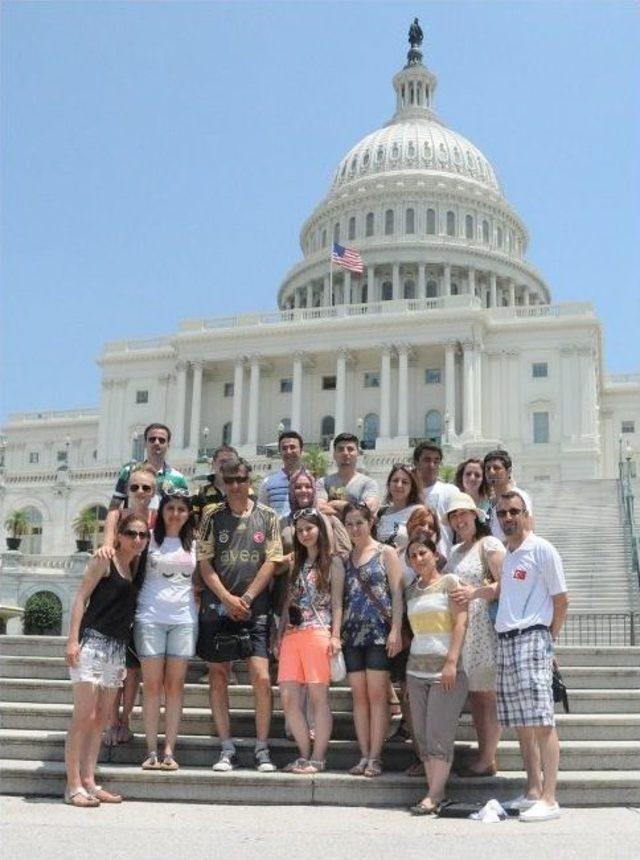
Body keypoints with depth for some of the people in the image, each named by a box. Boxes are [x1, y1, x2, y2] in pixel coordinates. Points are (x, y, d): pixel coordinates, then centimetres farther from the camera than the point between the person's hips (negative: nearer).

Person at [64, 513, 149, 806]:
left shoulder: (134, 568, 16)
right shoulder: (104, 560, -3)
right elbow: (81, 597, -8)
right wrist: (72, 640, -16)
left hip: (117, 648, 7)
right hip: (92, 642, -7)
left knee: (101, 719, 7)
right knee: (84, 717, -8)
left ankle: (89, 782, 12)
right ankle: (73, 785, -4)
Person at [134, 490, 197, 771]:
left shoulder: (193, 543, 12)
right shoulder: (150, 538, 5)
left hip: (184, 618, 2)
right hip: (150, 617, -2)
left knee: (175, 686, 1)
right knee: (152, 685, -2)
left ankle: (169, 751, 3)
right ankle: (151, 751, 2)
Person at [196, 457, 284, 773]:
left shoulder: (267, 517, 5)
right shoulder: (212, 517, 5)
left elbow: (271, 562, 0)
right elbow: (204, 562, 1)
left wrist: (246, 598, -7)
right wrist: (227, 598, -9)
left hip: (255, 608, -1)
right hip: (217, 607, 1)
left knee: (261, 676, -8)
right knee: (217, 675, 3)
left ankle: (262, 749, 3)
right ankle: (227, 749, 12)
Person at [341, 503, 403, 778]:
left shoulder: (386, 553, 3)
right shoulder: (345, 559, 14)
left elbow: (397, 594, -3)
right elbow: (340, 598, 14)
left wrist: (395, 631, -12)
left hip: (379, 632, -4)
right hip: (352, 634, 4)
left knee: (376, 694, -4)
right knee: (359, 695, 4)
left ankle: (375, 757, -1)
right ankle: (364, 756, 8)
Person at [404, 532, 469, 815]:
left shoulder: (449, 581, -1)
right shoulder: (411, 590, 16)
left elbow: (460, 622, -8)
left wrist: (451, 661, -16)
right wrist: (407, 670, 13)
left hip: (446, 668, -6)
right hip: (416, 669, 6)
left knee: (438, 733, -10)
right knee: (422, 735, 2)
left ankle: (434, 796, -7)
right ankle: (436, 793, 6)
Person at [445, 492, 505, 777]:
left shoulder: (489, 544, -4)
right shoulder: (456, 551, 21)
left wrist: (476, 593, -26)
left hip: (485, 627, -8)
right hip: (460, 630, 8)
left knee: (487, 694, -5)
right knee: (474, 694, 8)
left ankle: (487, 760, -1)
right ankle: (484, 757, 14)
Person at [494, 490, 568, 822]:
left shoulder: (542, 550, -4)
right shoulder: (504, 555, 17)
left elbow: (561, 599, -3)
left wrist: (549, 638, 0)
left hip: (532, 639, -7)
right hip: (505, 642, 8)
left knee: (541, 721, -9)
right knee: (520, 723, 9)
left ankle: (549, 799, -9)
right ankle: (532, 792, 16)